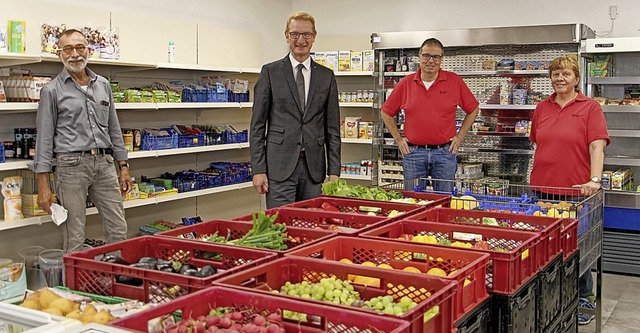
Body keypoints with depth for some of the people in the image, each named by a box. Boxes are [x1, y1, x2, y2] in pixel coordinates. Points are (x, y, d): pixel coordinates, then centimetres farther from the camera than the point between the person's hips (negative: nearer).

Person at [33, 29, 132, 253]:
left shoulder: (103, 85, 13)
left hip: (104, 163, 4)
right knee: (74, 238, 1)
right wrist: (43, 185, -8)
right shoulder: (53, 90, 0)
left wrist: (123, 166, 12)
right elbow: (44, 138, -2)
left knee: (119, 231, 6)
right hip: (71, 165, -4)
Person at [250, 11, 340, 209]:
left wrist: (334, 170, 3)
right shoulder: (270, 72, 3)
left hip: (314, 167, 3)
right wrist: (258, 169, -6)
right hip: (279, 166, -2)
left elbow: (332, 127, 9)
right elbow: (258, 124, 1)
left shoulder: (326, 76, 10)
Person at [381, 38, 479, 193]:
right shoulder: (406, 83, 3)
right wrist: (398, 139, 6)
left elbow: (473, 109, 10)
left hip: (445, 152, -1)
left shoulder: (454, 81, 0)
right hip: (413, 152, 1)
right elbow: (386, 113, 12)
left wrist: (459, 136, 5)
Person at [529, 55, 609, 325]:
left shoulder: (590, 108, -2)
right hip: (544, 187, 4)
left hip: (576, 189, -4)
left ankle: (584, 300, 20)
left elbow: (597, 146, -12)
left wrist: (594, 180, -24)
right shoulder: (542, 108, 11)